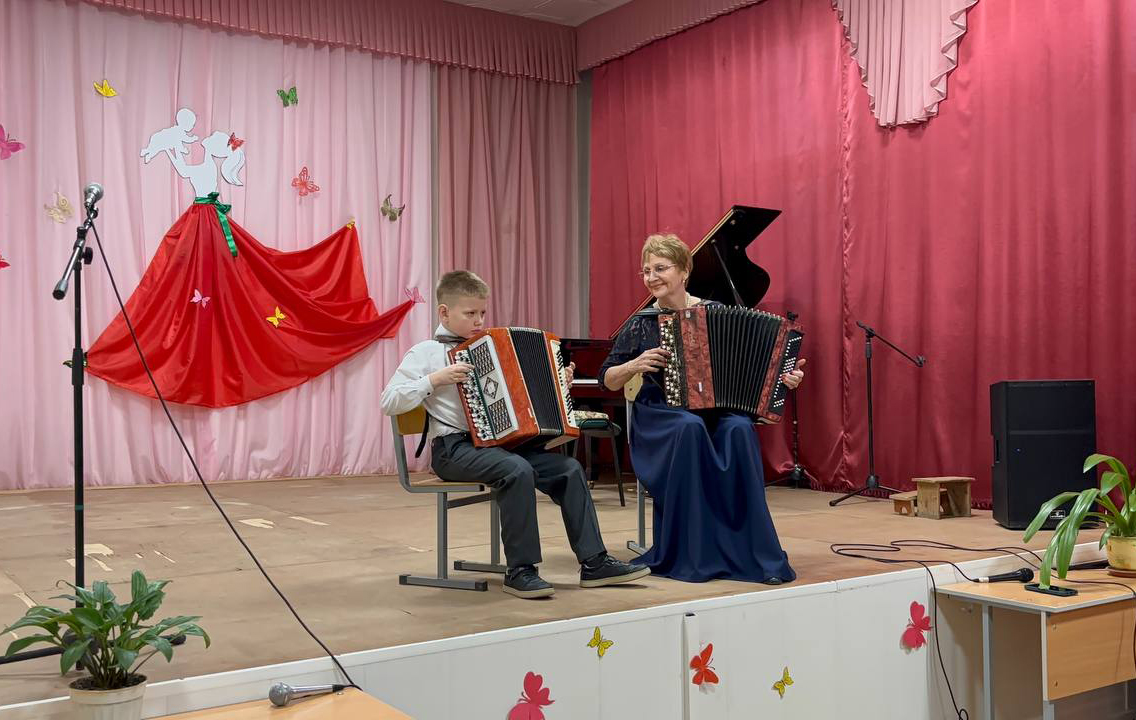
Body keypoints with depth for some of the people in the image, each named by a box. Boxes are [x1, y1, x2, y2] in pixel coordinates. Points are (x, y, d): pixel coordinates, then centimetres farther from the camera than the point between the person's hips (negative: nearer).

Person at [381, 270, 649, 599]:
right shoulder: (426, 352, 0)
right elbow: (388, 402, -9)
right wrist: (436, 379, -16)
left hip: (497, 441, 7)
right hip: (453, 448, -6)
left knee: (569, 468, -10)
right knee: (517, 470, -33)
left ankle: (594, 562, -7)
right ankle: (520, 571, -22)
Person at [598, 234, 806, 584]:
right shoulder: (641, 324, 5)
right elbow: (607, 380, 8)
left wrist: (783, 375, -8)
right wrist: (634, 365, -11)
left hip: (717, 410, 1)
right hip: (661, 417, -1)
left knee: (739, 431, -33)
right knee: (690, 428, -36)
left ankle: (756, 554, -26)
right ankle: (691, 553, -27)